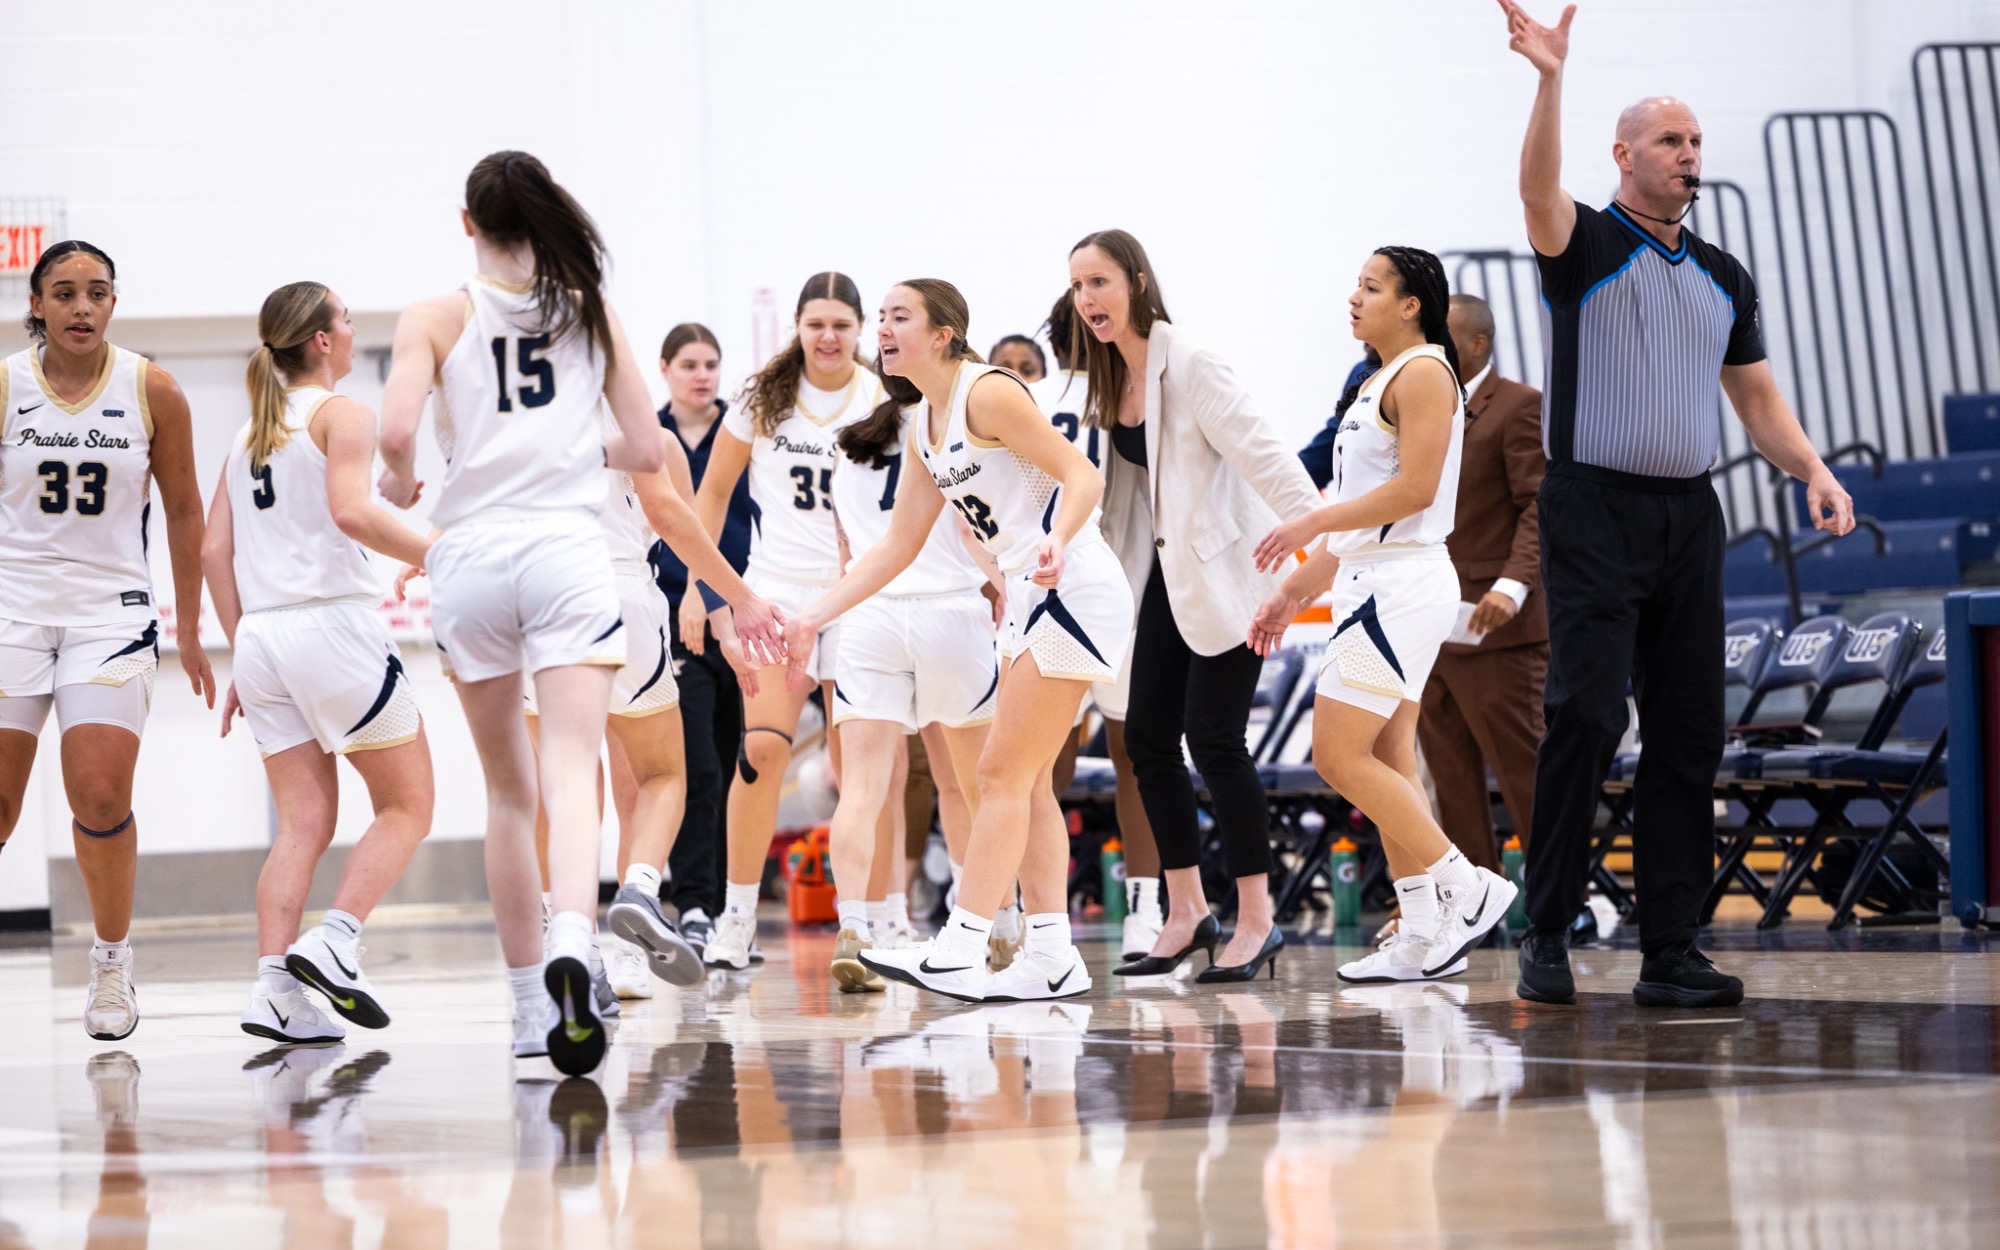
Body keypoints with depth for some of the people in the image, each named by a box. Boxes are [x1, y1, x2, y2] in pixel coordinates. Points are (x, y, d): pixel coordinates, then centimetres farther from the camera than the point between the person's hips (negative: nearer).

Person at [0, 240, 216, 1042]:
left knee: (101, 797, -11)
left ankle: (113, 963, 9)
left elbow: (182, 510, 8)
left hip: (111, 608, 0)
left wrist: (190, 631, 10)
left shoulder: (151, 390, -1)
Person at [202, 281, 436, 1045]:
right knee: (408, 803, 4)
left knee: (303, 824, 6)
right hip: (333, 625, -7)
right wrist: (433, 554, -11)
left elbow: (214, 550, 16)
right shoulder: (341, 414, -2)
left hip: (263, 636, 7)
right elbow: (352, 510, -19)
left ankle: (274, 989, -7)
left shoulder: (251, 432, 19)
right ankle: (334, 940, -13)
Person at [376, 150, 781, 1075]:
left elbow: (397, 431, -12)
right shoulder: (591, 314, 9)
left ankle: (531, 1007, 19)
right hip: (566, 553, 0)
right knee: (569, 771, -14)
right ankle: (571, 943, -41)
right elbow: (648, 451, 9)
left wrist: (400, 485, 10)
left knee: (508, 790, 13)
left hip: (471, 556, 0)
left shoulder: (437, 319, 3)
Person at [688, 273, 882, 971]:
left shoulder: (883, 402, 2)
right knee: (763, 744, -15)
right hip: (776, 592, 0)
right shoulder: (764, 398, 4)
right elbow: (713, 493, 11)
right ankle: (738, 918, -9)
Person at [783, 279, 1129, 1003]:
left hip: (1073, 590, -9)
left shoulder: (987, 393, -12)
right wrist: (815, 618, 14)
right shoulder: (926, 431, 14)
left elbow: (1082, 475, -17)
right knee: (1019, 781, 10)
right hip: (1030, 601, 9)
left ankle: (959, 951, -9)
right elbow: (898, 546, 18)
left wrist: (1056, 540, -37)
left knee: (1003, 775, -9)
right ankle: (1052, 956, 12)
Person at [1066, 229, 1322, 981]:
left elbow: (1261, 454, -24)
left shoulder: (1189, 366, -17)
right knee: (1148, 737, 5)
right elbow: (1096, 481, 18)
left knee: (1214, 742, -10)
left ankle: (1256, 920, -1)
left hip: (1225, 572, -8)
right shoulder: (1108, 381, 6)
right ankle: (1187, 914, 14)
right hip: (1167, 574, 8)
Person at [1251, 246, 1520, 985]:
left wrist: (1310, 523, -16)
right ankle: (1426, 936, 6)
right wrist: (1292, 595, 20)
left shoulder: (1424, 372, -10)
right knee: (1385, 768, 7)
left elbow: (1414, 488, -20)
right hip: (1373, 585, 10)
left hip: (1403, 585, -10)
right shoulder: (1380, 383, 20)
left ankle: (1467, 889, -8)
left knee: (1339, 755, -12)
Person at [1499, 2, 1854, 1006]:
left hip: (1689, 517, 5)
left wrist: (1815, 472, 1)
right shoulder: (1584, 248, 0)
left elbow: (1757, 397, 20)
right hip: (1594, 509, -5)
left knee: (1688, 733, 2)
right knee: (1585, 714, -15)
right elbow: (1538, 190, -21)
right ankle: (1546, 932, -6)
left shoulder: (1724, 278, 17)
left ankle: (1670, 950, 4)